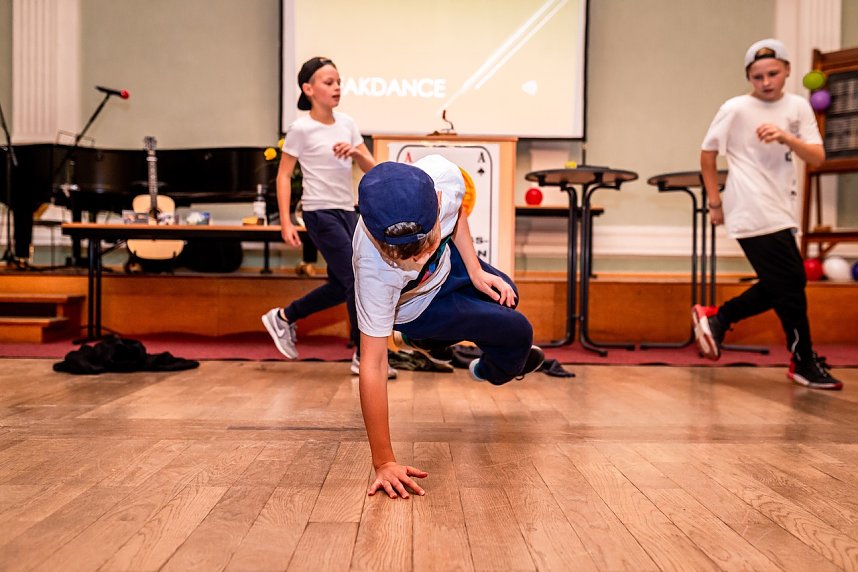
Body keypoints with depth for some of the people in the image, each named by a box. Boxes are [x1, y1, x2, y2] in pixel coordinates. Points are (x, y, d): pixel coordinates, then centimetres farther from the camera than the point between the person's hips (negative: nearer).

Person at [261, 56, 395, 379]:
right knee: (357, 281, -10)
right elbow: (283, 175, -5)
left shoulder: (346, 123, 9)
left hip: (348, 212, 7)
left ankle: (283, 317, 33)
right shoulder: (301, 128, -7)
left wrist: (357, 152, -13)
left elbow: (372, 169, 9)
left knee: (340, 287, 12)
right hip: (320, 213, -7)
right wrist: (285, 222, -11)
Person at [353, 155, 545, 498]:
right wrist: (384, 463, -41)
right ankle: (493, 371, 36)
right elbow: (372, 365, -42)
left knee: (505, 297, 27)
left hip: (449, 260, 5)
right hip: (416, 305, -5)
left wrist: (475, 270, -11)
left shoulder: (443, 175, -37)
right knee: (518, 333, -1)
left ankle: (424, 340, 47)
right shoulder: (374, 271, -47)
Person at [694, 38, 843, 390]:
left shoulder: (798, 107, 6)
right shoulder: (736, 109, -6)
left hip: (781, 212, 6)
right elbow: (707, 154, -1)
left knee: (778, 287, 11)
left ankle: (716, 319, 26)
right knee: (792, 284, -3)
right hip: (754, 214, -6)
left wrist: (787, 138, -22)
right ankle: (804, 364, 12)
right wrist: (715, 203, -3)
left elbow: (817, 158, -3)